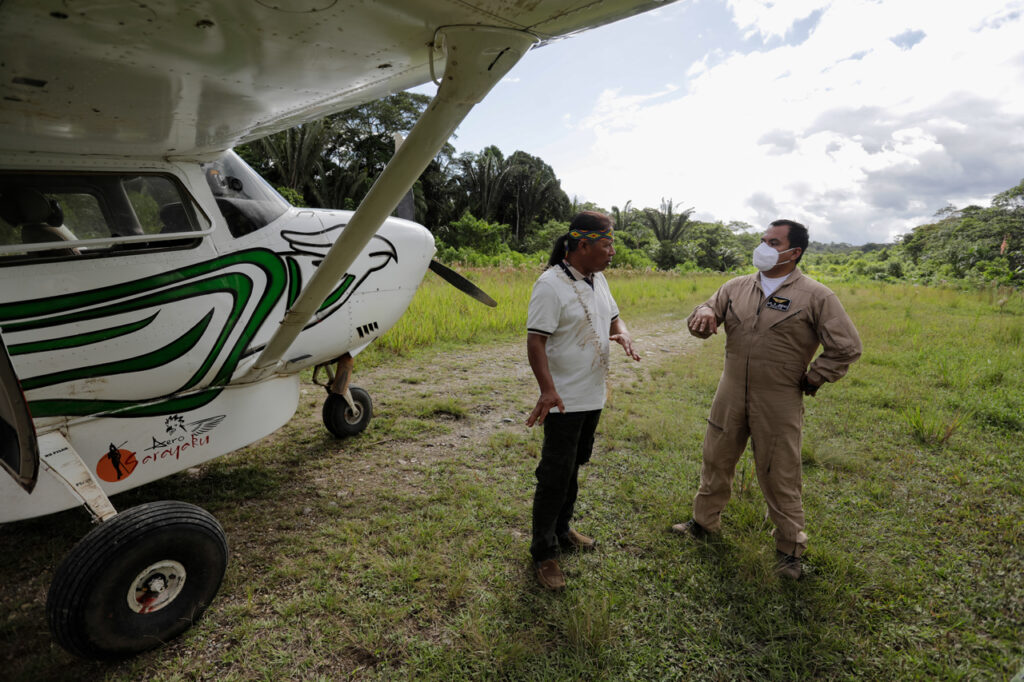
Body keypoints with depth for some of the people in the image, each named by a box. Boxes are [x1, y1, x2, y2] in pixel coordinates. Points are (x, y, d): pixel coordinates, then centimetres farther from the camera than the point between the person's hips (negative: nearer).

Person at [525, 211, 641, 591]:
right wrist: (547, 390, -33)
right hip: (564, 400, -8)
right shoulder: (551, 284, -19)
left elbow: (613, 315, 19)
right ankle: (543, 553, 17)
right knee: (555, 475, 1)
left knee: (574, 467, 21)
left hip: (593, 396, 9)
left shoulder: (597, 279, 8)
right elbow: (535, 341, -23)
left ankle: (562, 531, 39)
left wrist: (622, 332, -5)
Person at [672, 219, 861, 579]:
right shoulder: (737, 287, 5)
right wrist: (703, 314, -17)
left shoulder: (815, 296, -7)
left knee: (780, 476, 7)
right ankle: (704, 521, 39)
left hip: (779, 403, -4)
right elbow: (700, 321, 7)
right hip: (731, 396, 5)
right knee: (716, 459, 17)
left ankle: (790, 548, 28)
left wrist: (811, 379, -4)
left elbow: (847, 346, -6)